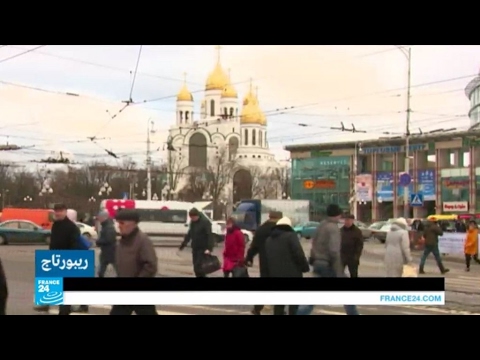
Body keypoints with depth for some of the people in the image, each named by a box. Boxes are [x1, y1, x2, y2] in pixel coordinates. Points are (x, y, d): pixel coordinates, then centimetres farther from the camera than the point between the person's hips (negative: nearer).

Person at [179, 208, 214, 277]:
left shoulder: (205, 222, -13)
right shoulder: (192, 222, 10)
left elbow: (209, 236, -20)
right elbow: (189, 234, 22)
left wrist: (209, 248, -30)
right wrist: (183, 245, 24)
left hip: (203, 249, -8)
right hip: (195, 248, 8)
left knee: (198, 267, -13)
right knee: (196, 267, 8)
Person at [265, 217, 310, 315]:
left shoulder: (268, 240, 17)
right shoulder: (290, 236, -5)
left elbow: (266, 259, 17)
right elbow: (299, 254, -15)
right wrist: (305, 267, -3)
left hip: (275, 276, 6)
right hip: (292, 275, -6)